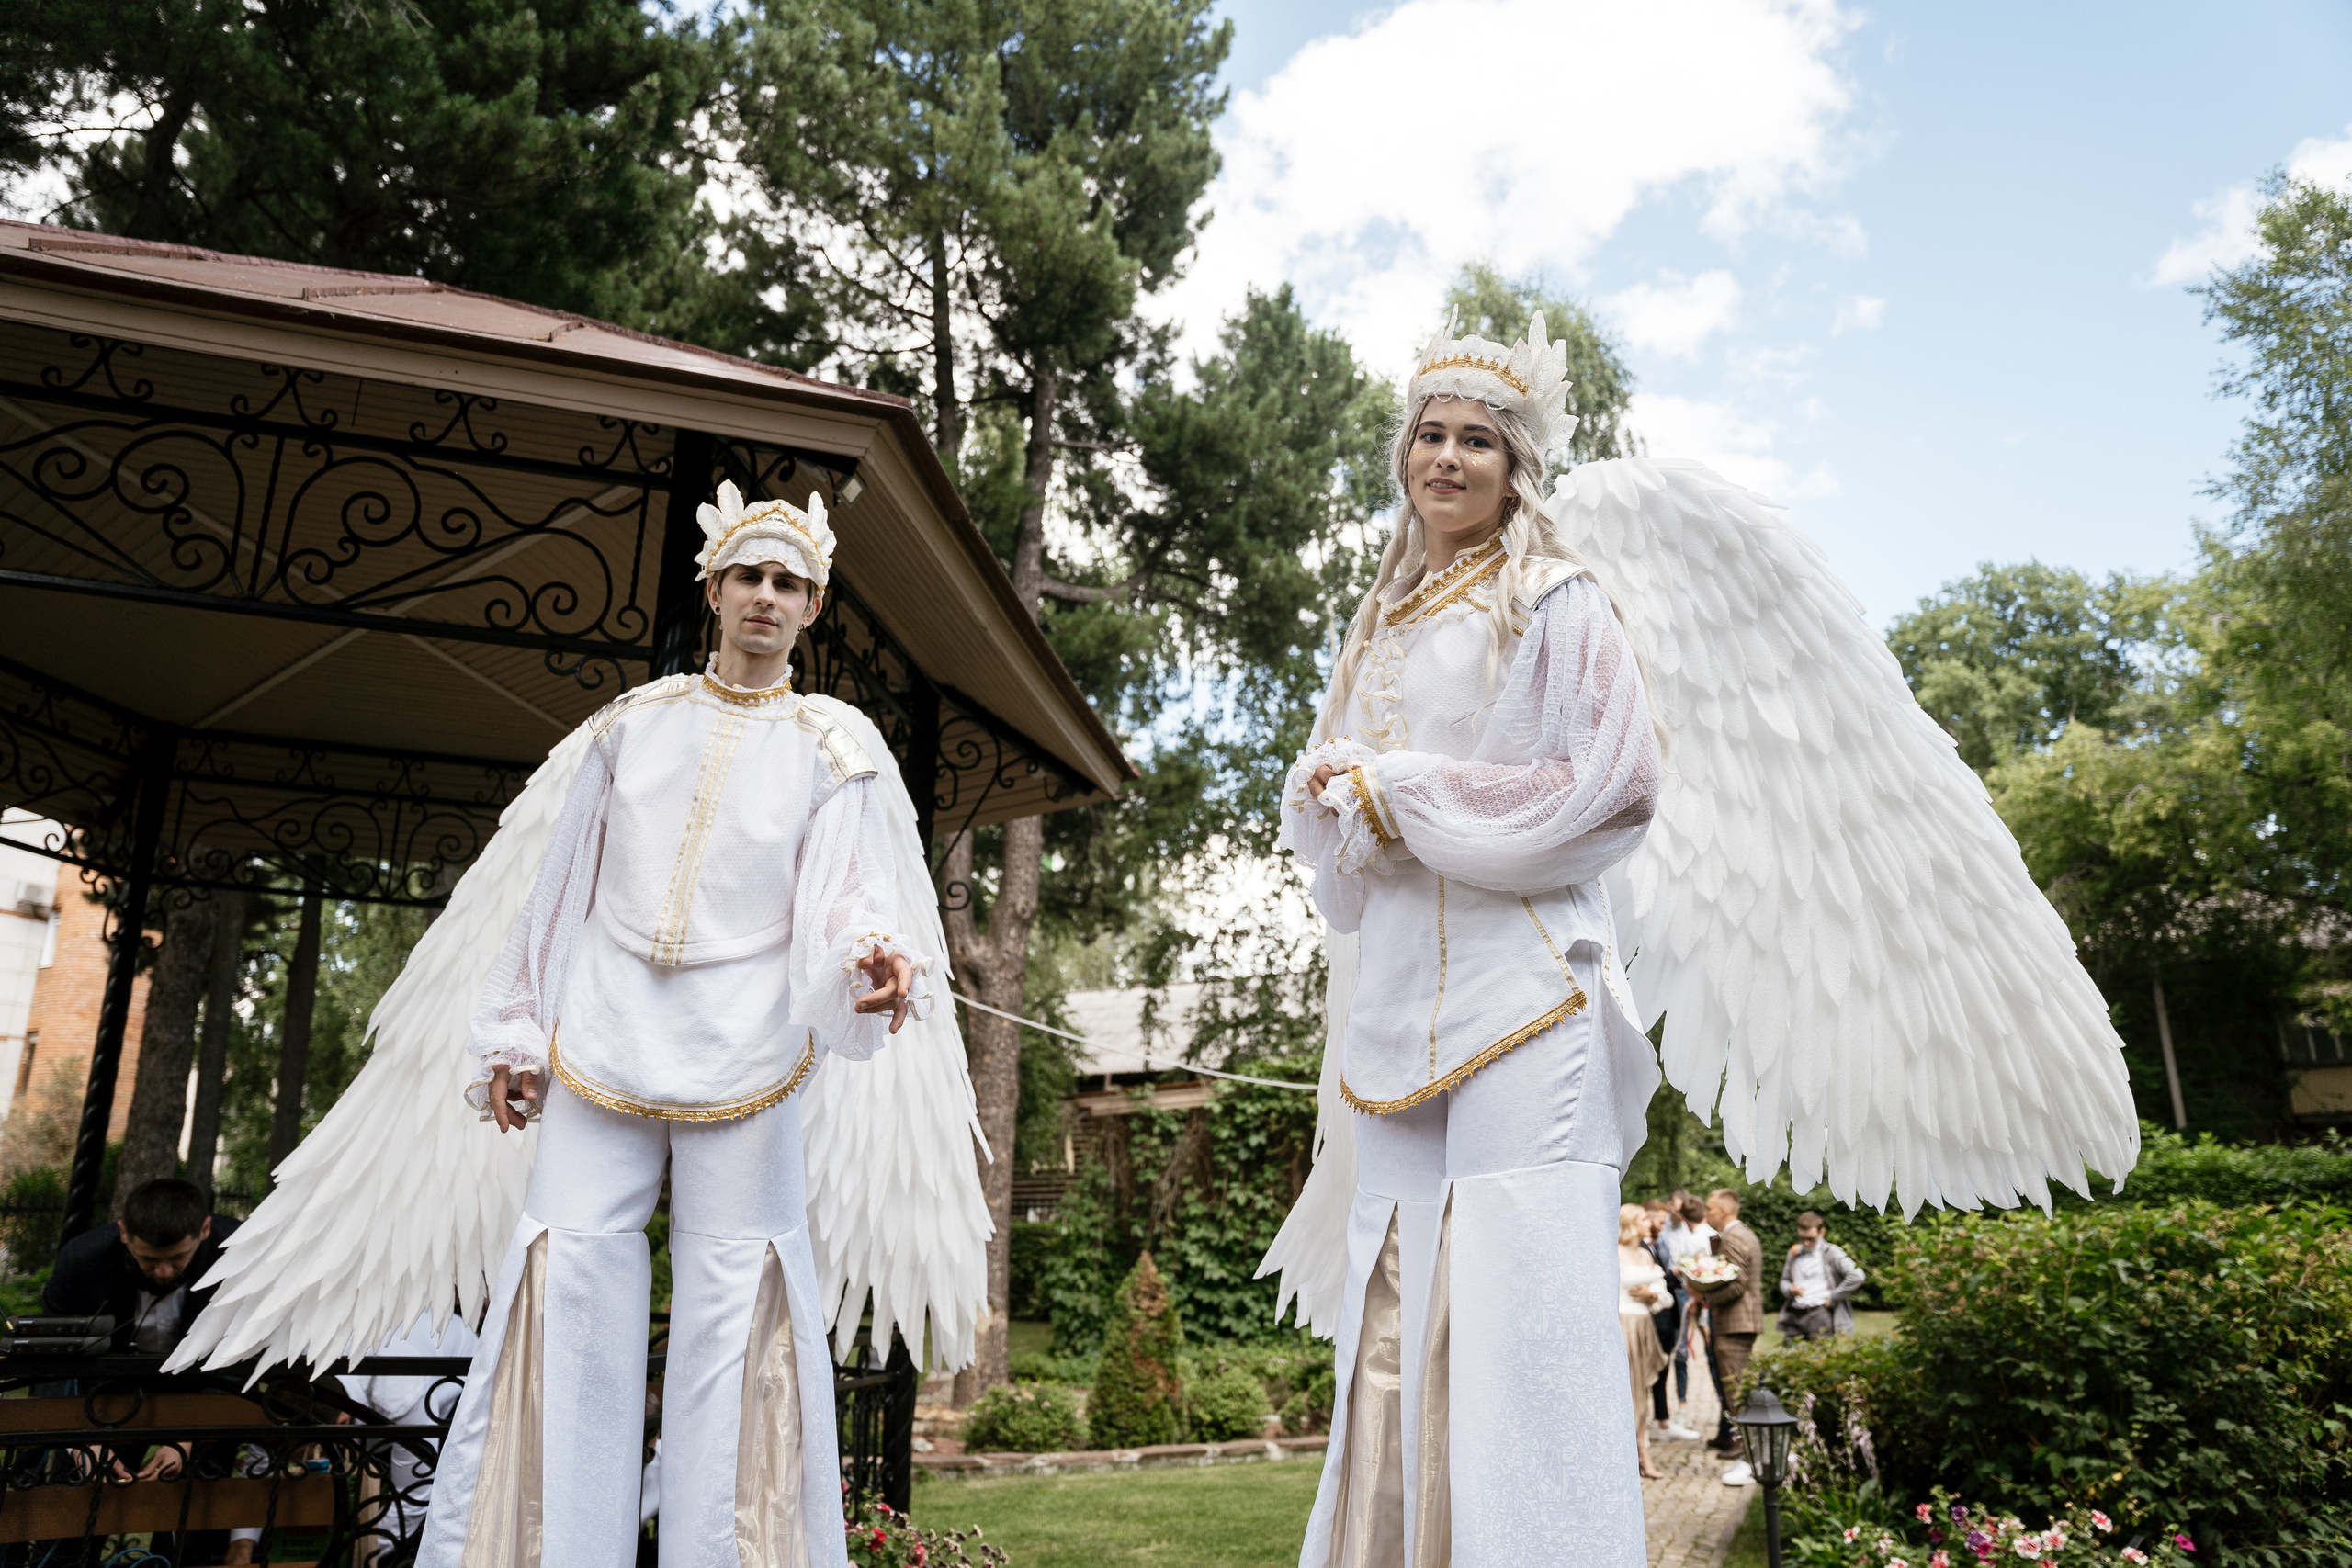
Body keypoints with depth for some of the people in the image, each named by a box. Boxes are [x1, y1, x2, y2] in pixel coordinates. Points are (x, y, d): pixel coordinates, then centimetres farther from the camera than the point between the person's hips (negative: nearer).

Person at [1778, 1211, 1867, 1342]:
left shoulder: (1831, 1252, 0)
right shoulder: (1794, 1253, 17)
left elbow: (1857, 1276, -13)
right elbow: (1785, 1280, 26)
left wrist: (1833, 1298, -9)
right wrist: (1790, 1290, 1)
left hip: (1820, 1313, -5)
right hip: (1794, 1315, 5)